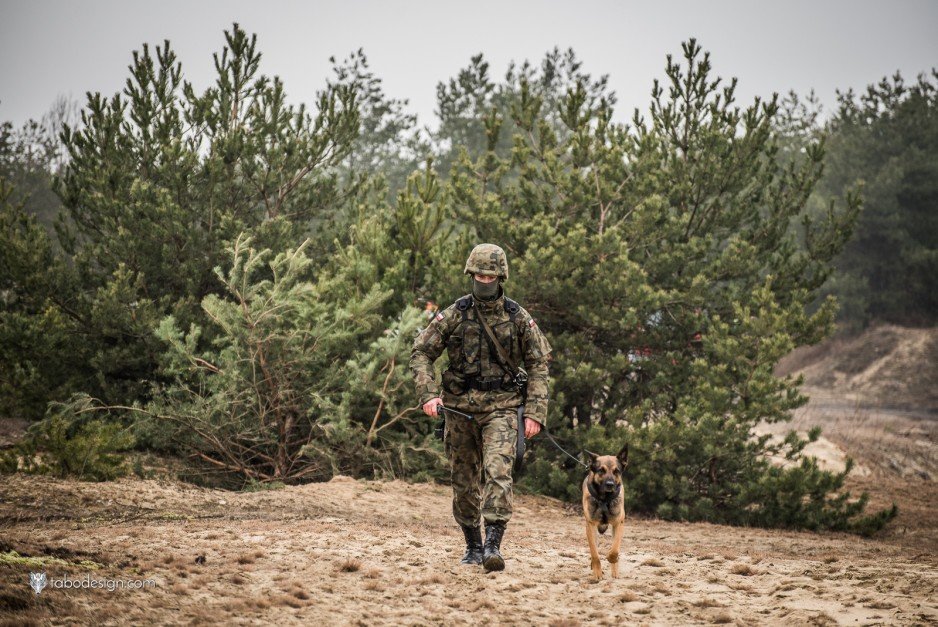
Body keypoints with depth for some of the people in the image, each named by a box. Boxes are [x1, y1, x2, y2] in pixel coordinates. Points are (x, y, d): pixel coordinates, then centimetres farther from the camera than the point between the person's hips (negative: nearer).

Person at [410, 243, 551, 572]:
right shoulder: (454, 314, 0)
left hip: (501, 408, -2)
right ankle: (472, 546, 22)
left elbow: (538, 365, 3)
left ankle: (493, 544, -26)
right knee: (464, 481, 8)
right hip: (460, 408, 2)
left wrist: (535, 412, -5)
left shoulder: (518, 318, 0)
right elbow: (421, 352, 1)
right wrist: (428, 393, -13)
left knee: (498, 472, -20)